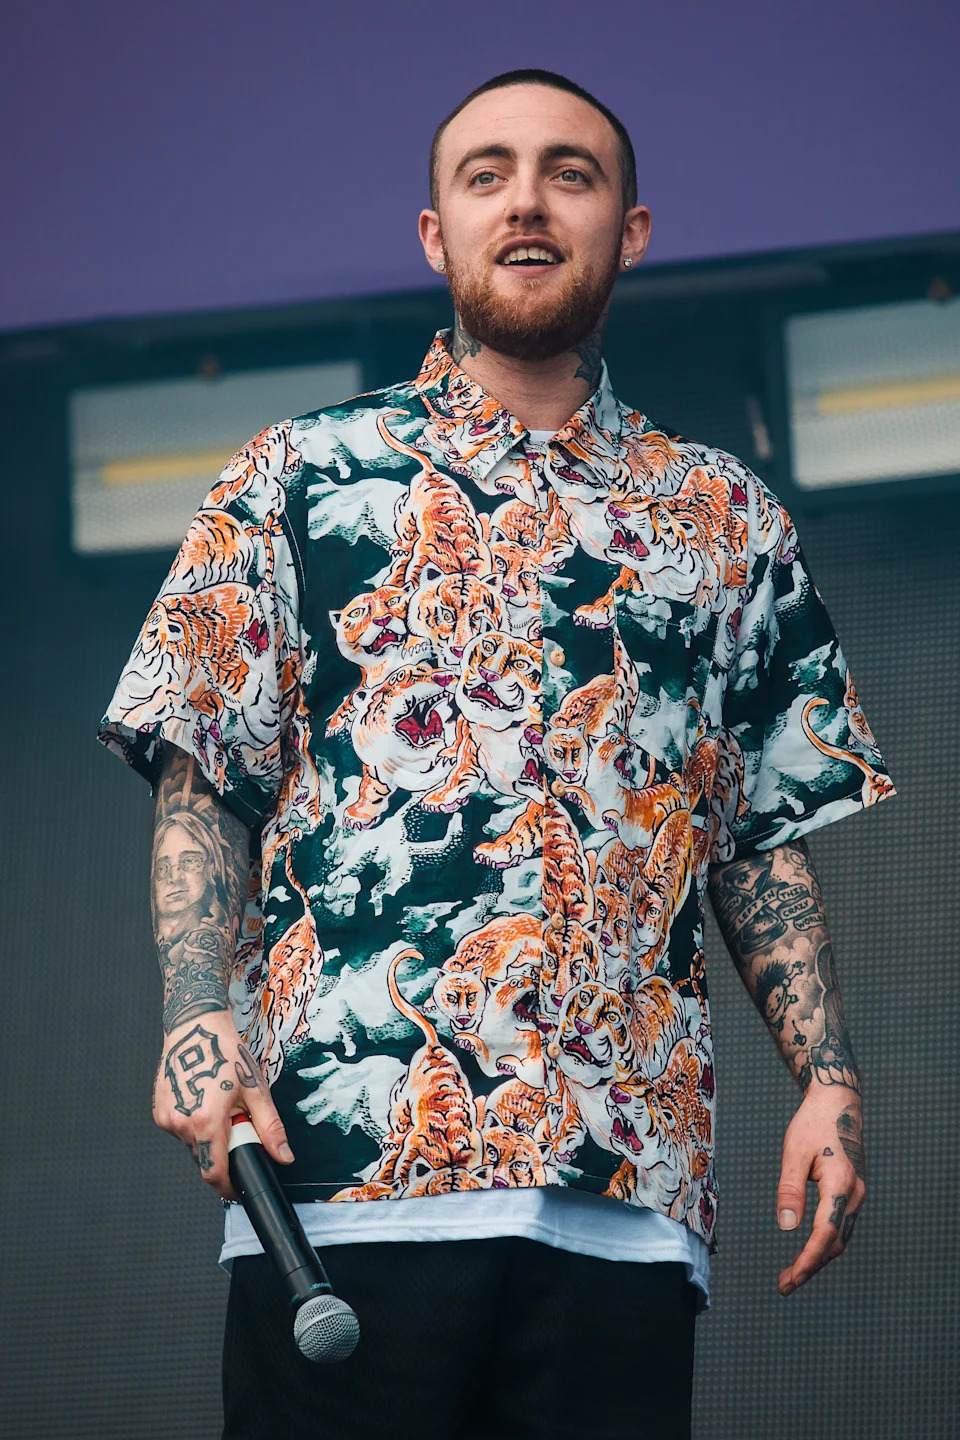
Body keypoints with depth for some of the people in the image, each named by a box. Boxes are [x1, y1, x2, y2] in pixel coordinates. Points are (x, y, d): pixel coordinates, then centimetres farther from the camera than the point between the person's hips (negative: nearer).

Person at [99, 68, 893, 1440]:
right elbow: (203, 785, 6)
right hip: (341, 1163, -2)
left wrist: (828, 1078, 4)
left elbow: (769, 842, 17)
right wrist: (200, 1018, -10)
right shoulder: (301, 477, 12)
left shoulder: (728, 521, 18)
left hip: (629, 1186, 2)